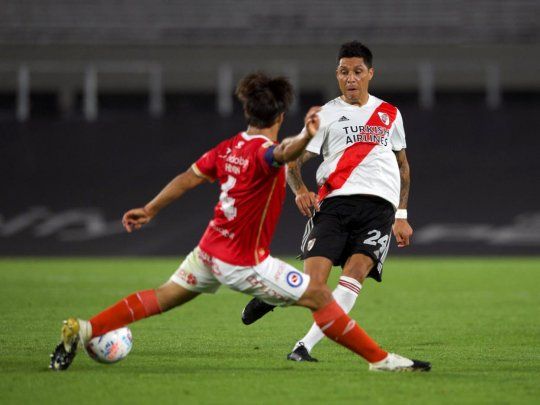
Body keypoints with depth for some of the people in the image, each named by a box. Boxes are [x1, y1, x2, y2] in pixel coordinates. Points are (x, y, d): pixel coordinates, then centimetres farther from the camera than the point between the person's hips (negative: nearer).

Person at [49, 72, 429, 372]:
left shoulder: (229, 147, 3)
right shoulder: (263, 152, -21)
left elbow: (189, 178, 10)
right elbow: (281, 154, -46)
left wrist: (149, 210, 21)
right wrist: (306, 137, -68)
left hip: (210, 249, 8)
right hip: (243, 262, -8)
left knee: (163, 298, 21)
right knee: (319, 296, -3)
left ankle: (81, 330, 18)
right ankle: (381, 360, -3)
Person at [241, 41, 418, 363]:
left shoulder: (390, 114, 20)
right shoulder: (326, 114, 12)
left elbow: (403, 165, 29)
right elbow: (293, 160, 8)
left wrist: (402, 216, 21)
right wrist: (300, 190, -13)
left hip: (379, 204, 1)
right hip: (334, 202, -1)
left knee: (355, 273, -24)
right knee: (312, 284, -14)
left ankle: (306, 346, -22)